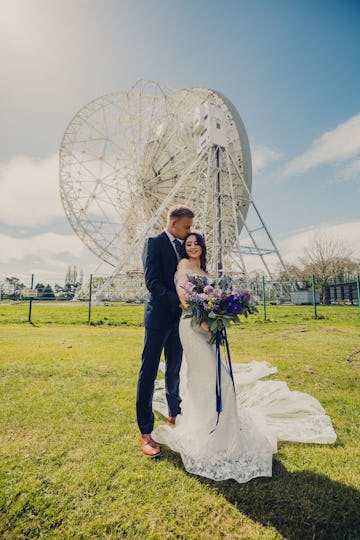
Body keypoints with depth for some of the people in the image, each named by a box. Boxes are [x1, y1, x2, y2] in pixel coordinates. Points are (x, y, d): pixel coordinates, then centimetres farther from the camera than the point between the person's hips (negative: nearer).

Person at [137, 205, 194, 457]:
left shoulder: (183, 247, 13)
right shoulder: (155, 243, -7)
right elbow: (152, 282, -17)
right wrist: (178, 301, -24)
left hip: (179, 318, 7)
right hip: (159, 316, -7)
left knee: (174, 370, 19)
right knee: (149, 372, 0)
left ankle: (174, 414, 38)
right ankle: (146, 432, 10)